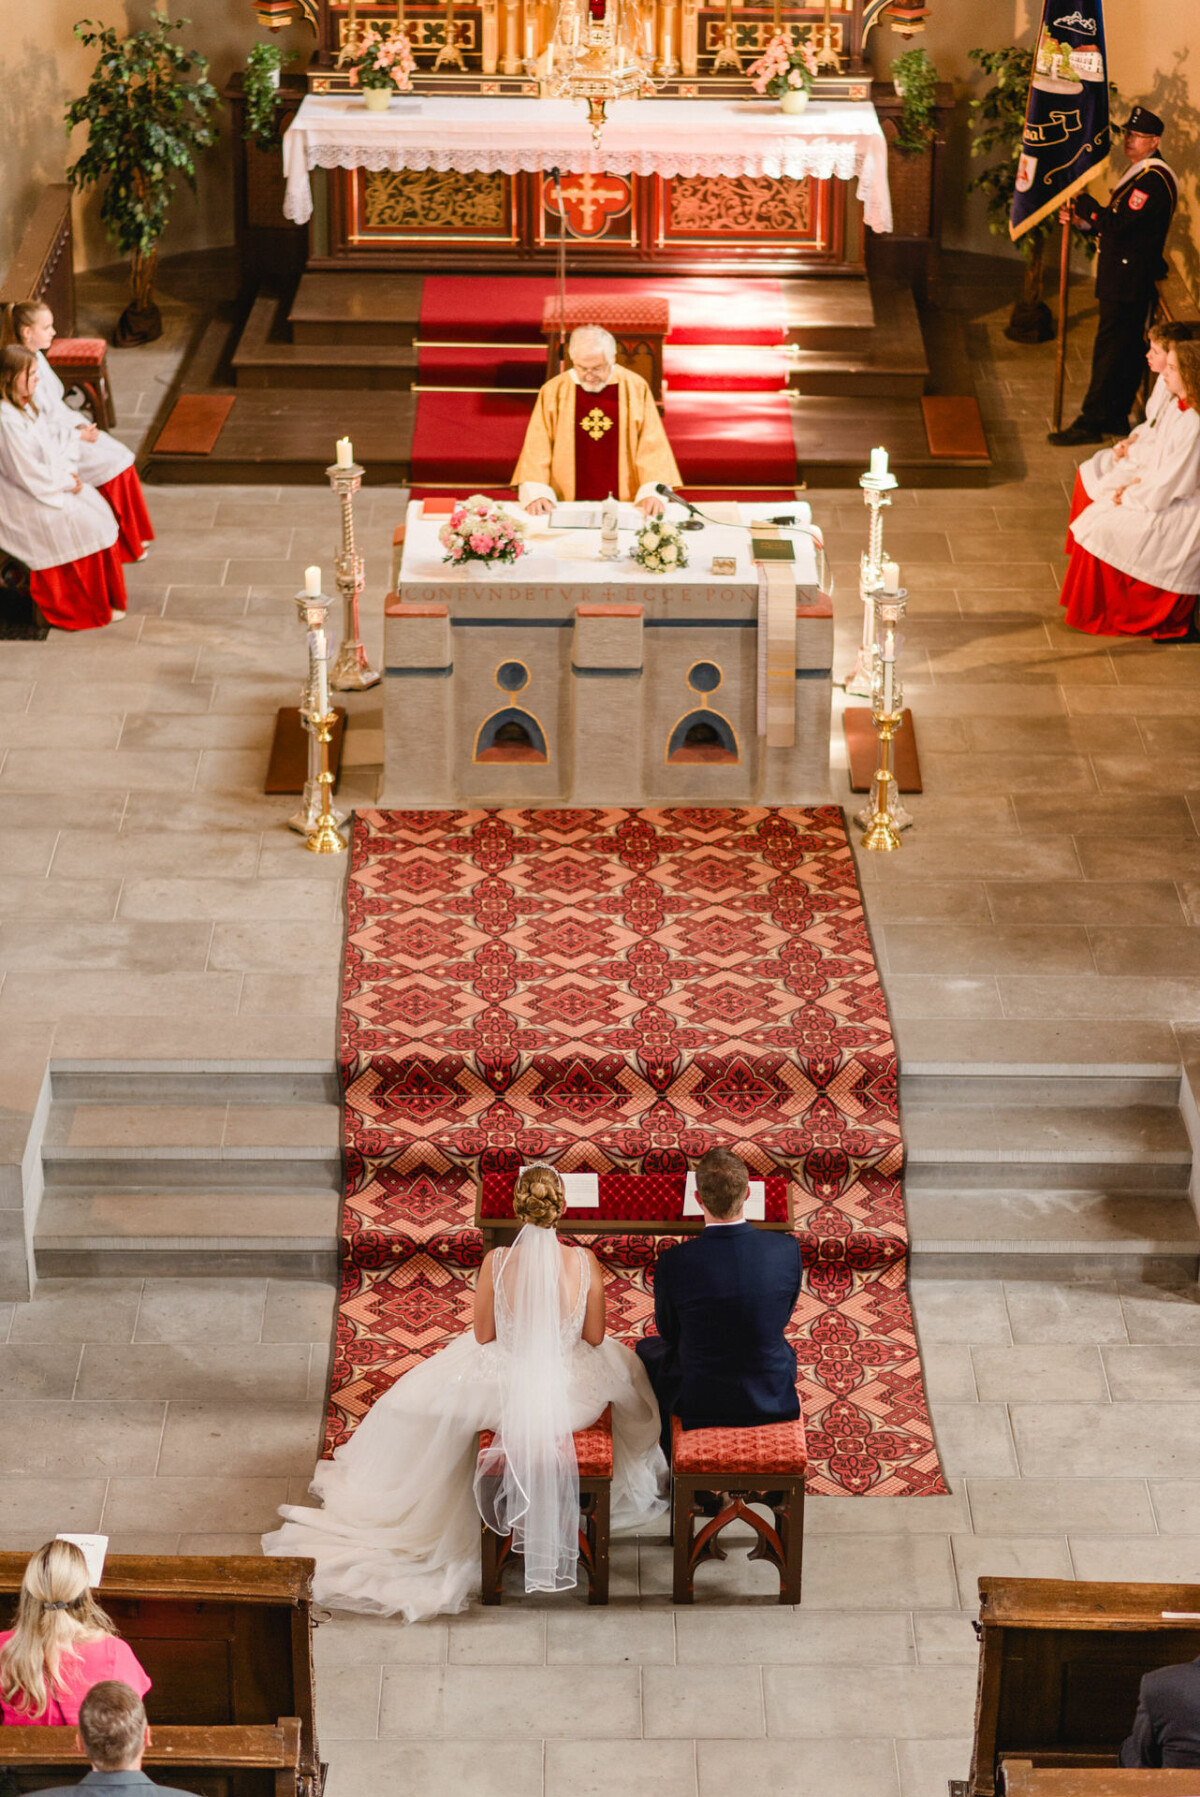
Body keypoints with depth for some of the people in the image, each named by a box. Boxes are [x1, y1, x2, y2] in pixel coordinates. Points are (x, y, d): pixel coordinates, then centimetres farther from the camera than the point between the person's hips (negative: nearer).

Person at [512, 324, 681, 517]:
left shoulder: (635, 388, 3)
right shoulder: (554, 391, 4)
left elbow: (652, 444, 2)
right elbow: (536, 448, 4)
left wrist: (652, 492, -12)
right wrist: (536, 493, -11)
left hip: (624, 505, 0)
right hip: (568, 506, 0)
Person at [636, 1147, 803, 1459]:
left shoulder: (673, 1263, -24)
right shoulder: (787, 1250, -18)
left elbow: (668, 1331, -4)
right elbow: (783, 1317, 1)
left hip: (699, 1404, -2)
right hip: (772, 1400, 2)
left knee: (649, 1351, 31)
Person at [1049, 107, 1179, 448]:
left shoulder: (1153, 180, -19)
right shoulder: (1142, 173, 17)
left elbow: (1118, 224, -25)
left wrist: (1082, 201, -16)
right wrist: (1083, 219, 6)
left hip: (1128, 281, -11)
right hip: (1128, 279, 11)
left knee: (1109, 350, -7)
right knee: (1128, 349, 15)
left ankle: (1091, 422, -4)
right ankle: (1116, 418, 22)